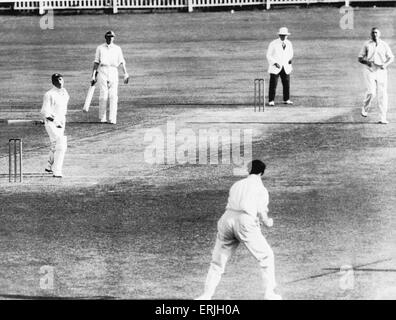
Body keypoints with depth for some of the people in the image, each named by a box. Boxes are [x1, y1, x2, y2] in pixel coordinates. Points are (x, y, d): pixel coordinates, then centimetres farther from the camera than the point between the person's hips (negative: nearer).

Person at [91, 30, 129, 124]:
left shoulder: (117, 49, 14)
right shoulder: (100, 48, 13)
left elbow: (122, 62, 6)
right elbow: (96, 63, 11)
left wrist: (125, 74, -7)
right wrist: (93, 75, 3)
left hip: (113, 72, 1)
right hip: (102, 71, -1)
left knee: (113, 96, -8)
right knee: (103, 95, -7)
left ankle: (112, 119, -11)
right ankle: (102, 118, 1)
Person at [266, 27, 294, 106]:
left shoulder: (289, 44, 7)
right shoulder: (273, 44, -7)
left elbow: (290, 54, 21)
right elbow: (269, 56, -4)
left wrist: (290, 59, 0)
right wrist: (275, 63, -16)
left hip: (286, 68, 4)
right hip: (275, 68, -4)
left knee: (286, 84, 2)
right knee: (273, 84, -6)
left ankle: (286, 100, 13)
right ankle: (271, 101, -2)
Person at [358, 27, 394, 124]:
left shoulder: (384, 45, 8)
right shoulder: (367, 45, 5)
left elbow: (391, 57, 9)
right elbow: (359, 58, 6)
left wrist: (385, 64, -11)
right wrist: (367, 62, -15)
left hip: (381, 71, 2)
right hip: (370, 71, -2)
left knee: (383, 94, -4)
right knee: (371, 92, -17)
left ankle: (383, 118, -1)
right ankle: (365, 109, 10)